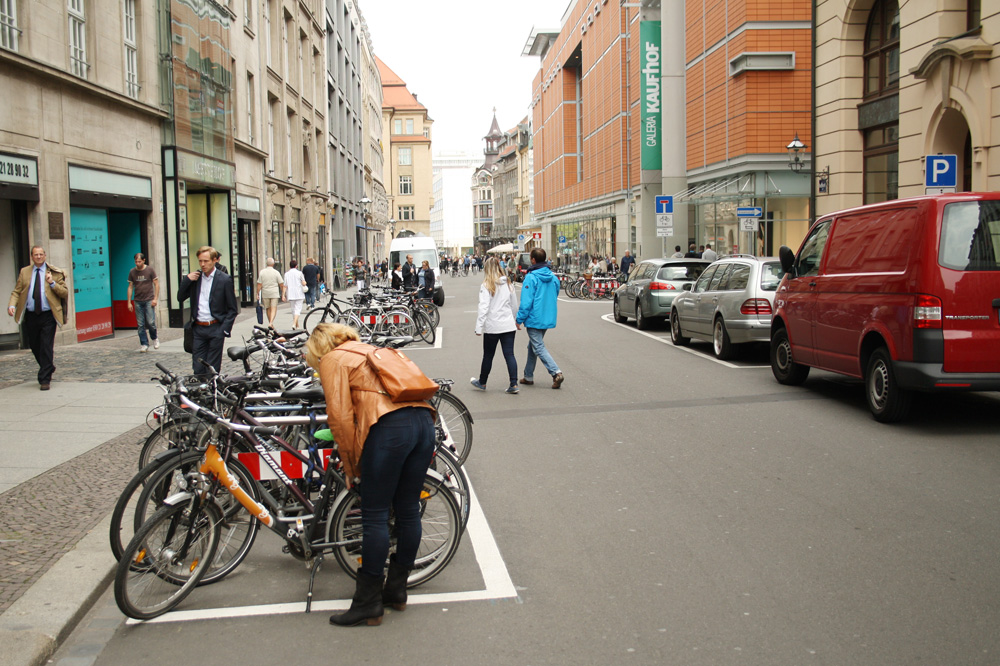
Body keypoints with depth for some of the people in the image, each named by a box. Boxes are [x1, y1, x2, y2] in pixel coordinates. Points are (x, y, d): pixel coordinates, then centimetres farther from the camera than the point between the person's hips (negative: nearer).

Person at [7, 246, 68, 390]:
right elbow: (16, 292, 9)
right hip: (31, 316, 3)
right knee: (34, 346, 11)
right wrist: (12, 305, -9)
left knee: (46, 347, -7)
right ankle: (48, 369, 34)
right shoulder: (24, 272, 11)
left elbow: (65, 293, 1)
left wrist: (53, 283, -14)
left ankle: (45, 379, -2)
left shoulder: (54, 273, 3)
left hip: (48, 315, -3)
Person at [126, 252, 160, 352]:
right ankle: (144, 344, 7)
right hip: (138, 301, 3)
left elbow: (156, 284, 1)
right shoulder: (132, 272, 7)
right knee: (140, 324, 1)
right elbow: (130, 287, 11)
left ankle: (154, 338, 16)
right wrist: (129, 302, 7)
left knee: (150, 322, -10)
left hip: (149, 300, -3)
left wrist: (155, 299, -8)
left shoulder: (150, 270, 0)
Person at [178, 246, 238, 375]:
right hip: (198, 328, 4)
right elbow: (180, 297, 10)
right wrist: (187, 280, -4)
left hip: (215, 329, -4)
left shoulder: (224, 279, -4)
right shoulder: (194, 278, 9)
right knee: (198, 369, 4)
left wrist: (224, 330, -11)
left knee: (213, 370, 1)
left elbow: (233, 309, -2)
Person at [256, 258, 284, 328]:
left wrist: (258, 294, 3)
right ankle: (271, 322, -21)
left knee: (268, 309, 15)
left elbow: (259, 284, -2)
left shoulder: (262, 272, -1)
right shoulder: (276, 272, -5)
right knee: (274, 308, -3)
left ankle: (270, 323, 23)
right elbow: (281, 284, -3)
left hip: (265, 293, 2)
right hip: (274, 293, -2)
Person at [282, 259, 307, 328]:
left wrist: (283, 295, 2)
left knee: (293, 309, 15)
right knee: (298, 309, -5)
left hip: (290, 294, 3)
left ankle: (297, 325, 22)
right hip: (299, 294, -3)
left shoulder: (287, 274, 3)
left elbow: (284, 286, 0)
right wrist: (305, 282, 14)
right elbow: (304, 284, -8)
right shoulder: (299, 273, -4)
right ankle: (294, 324, -23)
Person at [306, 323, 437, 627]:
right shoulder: (368, 350, 32)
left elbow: (341, 417, -2)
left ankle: (369, 603, 8)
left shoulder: (333, 359, 9)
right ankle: (397, 590, 27)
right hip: (424, 420, 8)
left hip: (389, 427, -8)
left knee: (375, 517, 1)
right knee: (408, 511, 14)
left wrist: (350, 467, 7)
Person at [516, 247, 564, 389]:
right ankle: (528, 376, 26)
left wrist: (519, 319, -10)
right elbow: (555, 296, 16)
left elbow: (526, 302, -18)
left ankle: (556, 373, -18)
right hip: (548, 319, 8)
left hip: (534, 319, -8)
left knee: (539, 348, -4)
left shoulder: (531, 278, -16)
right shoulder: (553, 277, 6)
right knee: (532, 346, 19)